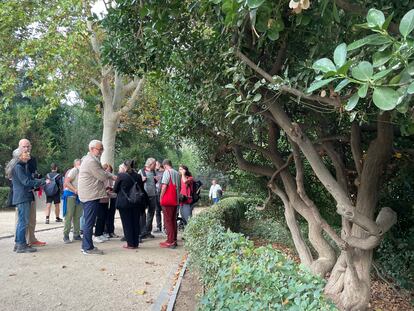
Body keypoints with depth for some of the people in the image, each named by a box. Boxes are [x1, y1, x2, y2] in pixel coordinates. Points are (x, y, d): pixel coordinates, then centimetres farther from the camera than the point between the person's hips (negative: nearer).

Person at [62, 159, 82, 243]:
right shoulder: (74, 170, -9)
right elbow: (67, 182, -15)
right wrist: (75, 190, -22)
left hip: (78, 196, 7)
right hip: (70, 194, -7)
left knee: (77, 216, 9)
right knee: (69, 216, -5)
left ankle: (76, 235, 15)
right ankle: (66, 235, 0)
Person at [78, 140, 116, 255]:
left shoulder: (89, 159, 19)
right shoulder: (91, 161, -17)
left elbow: (102, 172, 21)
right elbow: (103, 176, -15)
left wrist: (111, 176, 5)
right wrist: (112, 176, 5)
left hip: (89, 195, 11)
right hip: (91, 195, -11)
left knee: (88, 222, 16)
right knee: (89, 222, -5)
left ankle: (86, 246, 23)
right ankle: (88, 248, 1)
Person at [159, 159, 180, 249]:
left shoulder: (167, 172, -9)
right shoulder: (177, 173, 11)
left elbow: (164, 186, -15)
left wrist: (161, 197, -5)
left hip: (167, 200, -7)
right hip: (175, 200, 7)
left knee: (168, 221, -3)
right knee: (173, 220, 13)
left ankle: (170, 242, -4)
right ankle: (174, 240, 17)